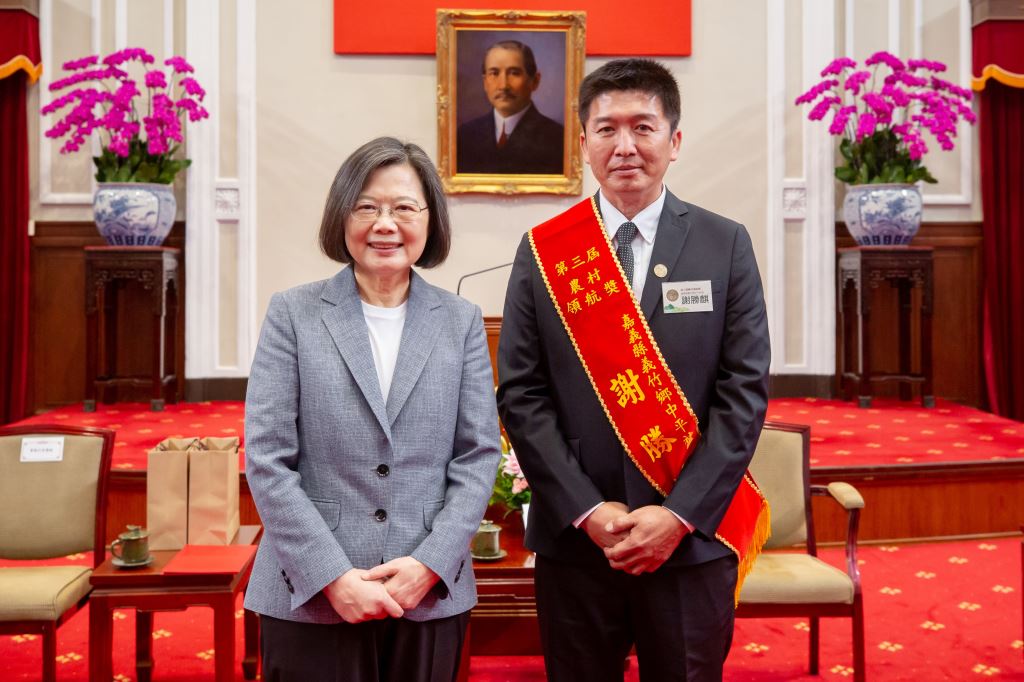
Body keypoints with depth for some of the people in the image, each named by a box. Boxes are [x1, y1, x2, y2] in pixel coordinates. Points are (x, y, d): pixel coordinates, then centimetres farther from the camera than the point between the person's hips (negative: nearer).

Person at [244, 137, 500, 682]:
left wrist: (430, 563, -10)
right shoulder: (293, 314, 0)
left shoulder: (462, 321, 5)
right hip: (310, 598, -1)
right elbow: (267, 460, -5)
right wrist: (333, 576, -12)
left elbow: (478, 454, 2)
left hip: (430, 597, 2)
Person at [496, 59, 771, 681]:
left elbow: (745, 391, -5)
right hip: (574, 540, 1)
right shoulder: (542, 251, 1)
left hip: (692, 539, 0)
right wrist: (588, 511, -10)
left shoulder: (725, 246, 0)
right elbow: (520, 394, -2)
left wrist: (679, 515, -12)